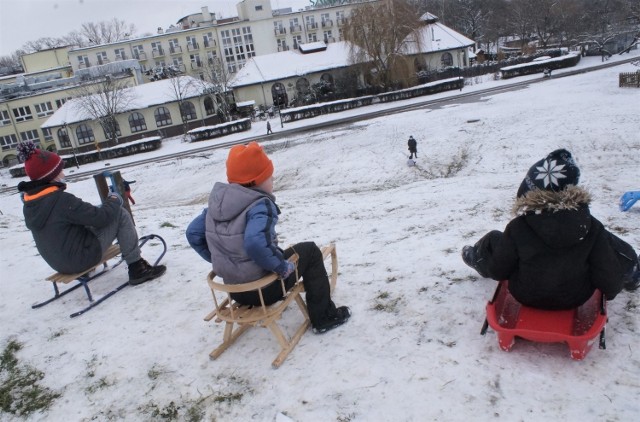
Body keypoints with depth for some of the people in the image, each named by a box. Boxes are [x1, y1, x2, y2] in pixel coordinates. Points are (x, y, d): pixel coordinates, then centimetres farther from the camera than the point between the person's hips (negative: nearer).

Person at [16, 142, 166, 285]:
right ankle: (137, 268, -4)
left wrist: (97, 209, 14)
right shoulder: (61, 200, -25)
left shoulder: (29, 204, 2)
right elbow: (100, 217, -23)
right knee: (120, 214, -6)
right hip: (82, 258, -9)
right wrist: (114, 201, -4)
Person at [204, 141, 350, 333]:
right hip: (264, 289, -8)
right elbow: (256, 243, -41)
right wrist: (282, 266, -25)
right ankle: (324, 317, 17)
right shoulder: (260, 206, -23)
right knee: (310, 251, 12)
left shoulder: (217, 202, 1)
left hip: (235, 290, 8)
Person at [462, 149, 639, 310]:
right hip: (577, 299, 2)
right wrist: (610, 289, 13)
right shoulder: (591, 227, -19)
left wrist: (485, 267, 10)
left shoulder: (517, 228, -24)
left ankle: (478, 259, 47)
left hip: (526, 297, -1)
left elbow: (498, 271, -14)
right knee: (608, 242, 19)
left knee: (494, 238, 14)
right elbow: (606, 269, -9)